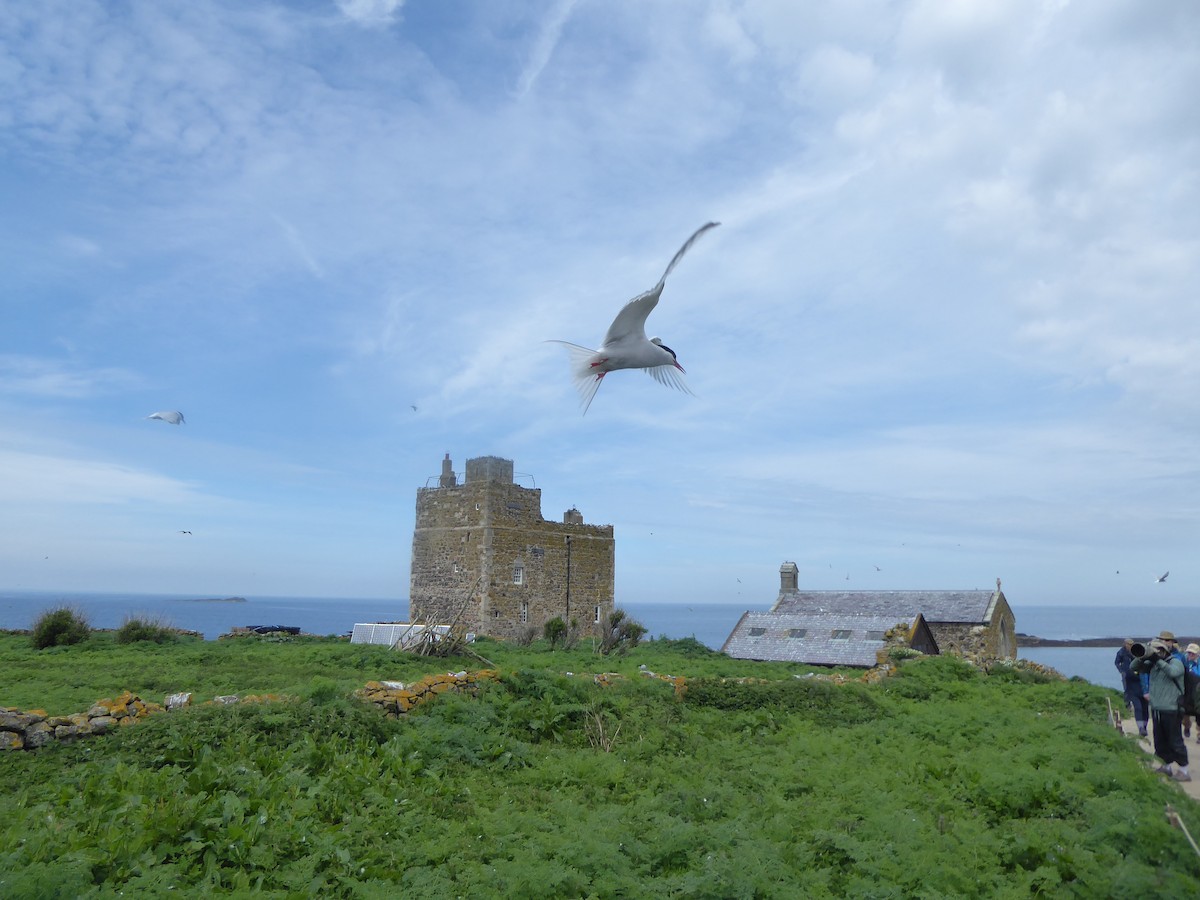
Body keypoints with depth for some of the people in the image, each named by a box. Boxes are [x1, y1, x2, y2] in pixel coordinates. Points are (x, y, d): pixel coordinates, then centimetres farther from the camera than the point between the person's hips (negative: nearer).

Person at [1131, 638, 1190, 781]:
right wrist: (1143, 657, -11)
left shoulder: (1175, 662, -9)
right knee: (1160, 742, 15)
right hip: (1156, 709, 6)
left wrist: (1158, 660, -27)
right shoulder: (1152, 664, 8)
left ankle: (1184, 770, 10)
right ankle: (1167, 766, 30)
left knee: (1175, 741, -1)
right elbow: (1133, 667, 5)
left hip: (1171, 710, -6)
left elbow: (1173, 672, -30)